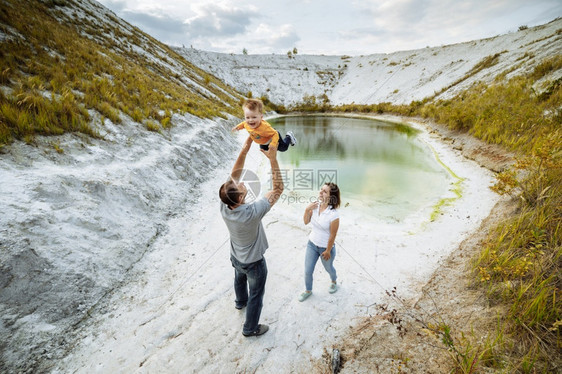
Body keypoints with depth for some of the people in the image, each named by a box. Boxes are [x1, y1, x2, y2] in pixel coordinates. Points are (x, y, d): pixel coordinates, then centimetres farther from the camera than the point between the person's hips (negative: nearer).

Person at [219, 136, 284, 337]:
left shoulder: (224, 206, -27)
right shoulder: (252, 212, -42)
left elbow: (234, 174, -18)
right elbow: (278, 189, -36)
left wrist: (245, 149, -25)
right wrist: (273, 160, -38)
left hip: (235, 257, 6)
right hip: (253, 262, -6)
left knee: (240, 279, 36)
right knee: (256, 295, 20)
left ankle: (241, 301, 66)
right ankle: (251, 328, 42)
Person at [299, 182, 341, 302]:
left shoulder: (334, 214, -29)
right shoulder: (315, 205, -13)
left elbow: (332, 235, -19)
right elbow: (306, 222, -2)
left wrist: (328, 251, -11)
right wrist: (307, 210, -19)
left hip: (326, 247, -4)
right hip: (312, 244, 4)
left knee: (328, 268, 25)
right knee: (307, 271, 14)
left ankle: (334, 282, 59)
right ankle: (308, 291, 42)